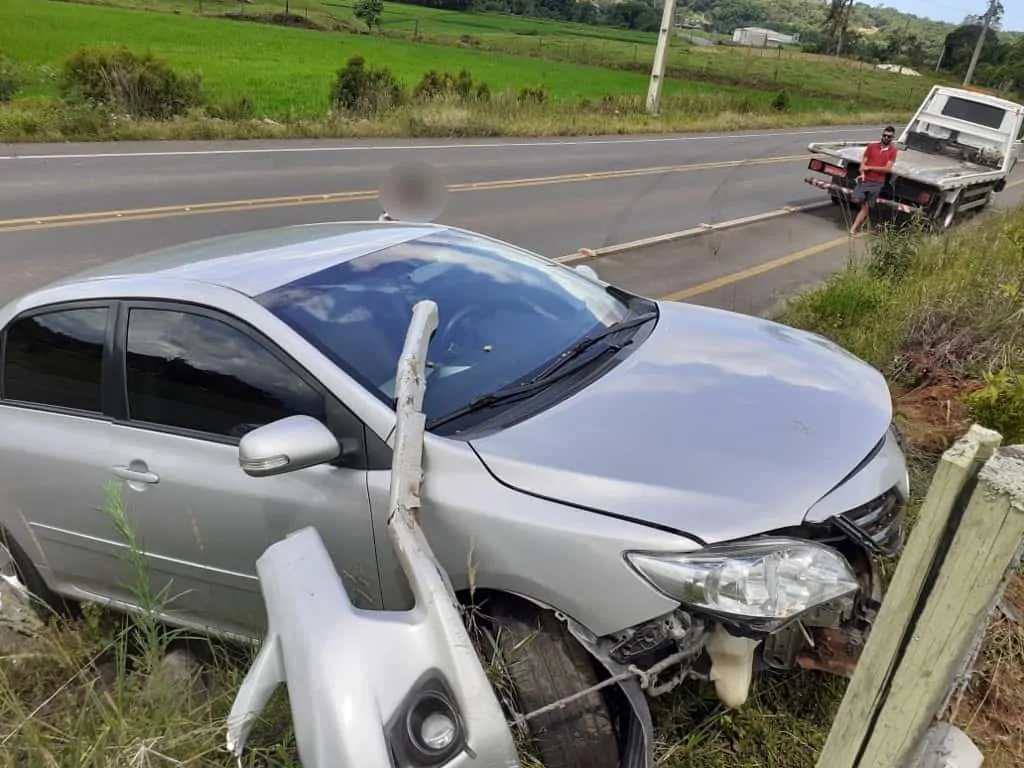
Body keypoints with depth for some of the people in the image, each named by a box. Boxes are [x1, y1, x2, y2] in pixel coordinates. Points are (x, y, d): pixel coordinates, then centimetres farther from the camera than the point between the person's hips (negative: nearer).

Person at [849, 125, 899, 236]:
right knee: (856, 199, -19)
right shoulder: (872, 146, 3)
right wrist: (862, 173, -21)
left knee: (866, 207, -2)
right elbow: (863, 162, -1)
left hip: (877, 183, -1)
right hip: (865, 180, 1)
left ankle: (853, 229, -1)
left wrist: (869, 168, -11)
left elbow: (887, 169, -9)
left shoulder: (893, 150, -2)